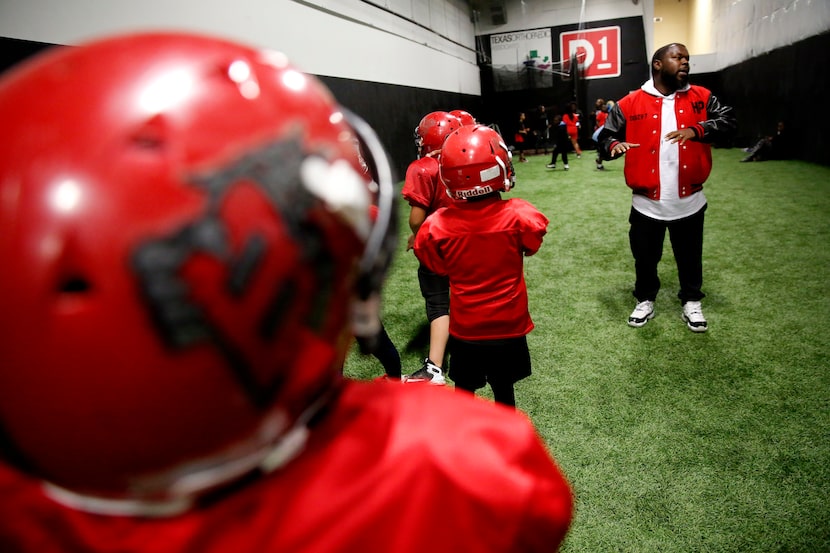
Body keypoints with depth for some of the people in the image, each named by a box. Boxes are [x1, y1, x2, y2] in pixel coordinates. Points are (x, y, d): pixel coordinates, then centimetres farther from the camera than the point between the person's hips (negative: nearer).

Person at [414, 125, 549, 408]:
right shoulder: (519, 216, -20)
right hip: (509, 325, 0)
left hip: (465, 328, 0)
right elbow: (530, 246, 1)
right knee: (503, 389, 19)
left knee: (464, 389, 20)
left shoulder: (437, 226, -18)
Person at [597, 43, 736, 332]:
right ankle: (645, 300, 35)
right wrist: (614, 145, -23)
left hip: (689, 202, 2)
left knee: (690, 258, 16)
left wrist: (696, 130, -24)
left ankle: (691, 303, 37)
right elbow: (605, 136, 0)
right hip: (646, 204, -1)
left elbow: (727, 121, -6)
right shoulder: (630, 104, -2)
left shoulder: (701, 98, 4)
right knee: (645, 258, 13)